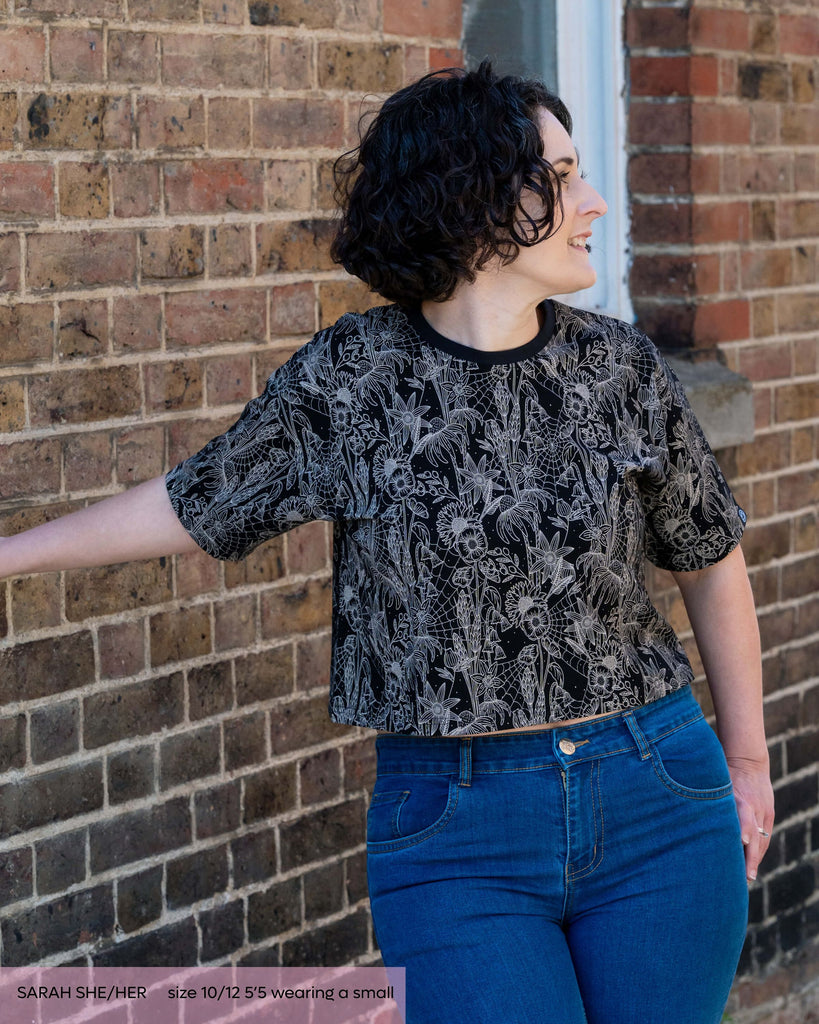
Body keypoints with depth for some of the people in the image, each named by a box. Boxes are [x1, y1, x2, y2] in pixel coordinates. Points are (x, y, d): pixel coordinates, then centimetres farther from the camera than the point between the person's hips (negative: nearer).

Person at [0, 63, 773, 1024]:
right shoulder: (348, 378, -5)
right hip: (456, 834, -2)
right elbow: (197, 505, 8)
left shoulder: (620, 367, 0)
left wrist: (746, 758, 19)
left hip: (658, 801, 3)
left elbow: (710, 560, 13)